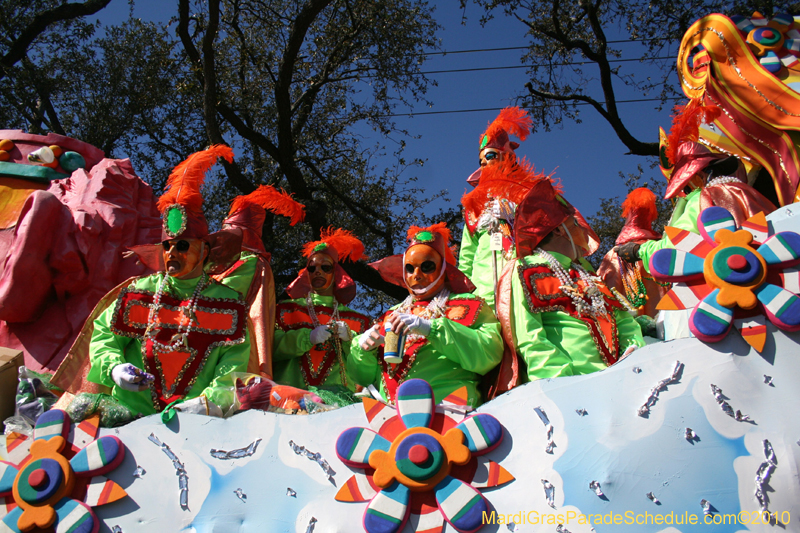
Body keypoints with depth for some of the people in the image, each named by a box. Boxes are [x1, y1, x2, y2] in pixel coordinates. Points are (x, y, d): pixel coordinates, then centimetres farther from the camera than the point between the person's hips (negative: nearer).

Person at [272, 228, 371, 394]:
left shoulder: (356, 320, 18)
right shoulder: (286, 310, 18)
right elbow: (272, 347, 3)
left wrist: (349, 339, -6)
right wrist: (308, 337, -9)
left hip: (337, 392, 0)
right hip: (291, 387, 0)